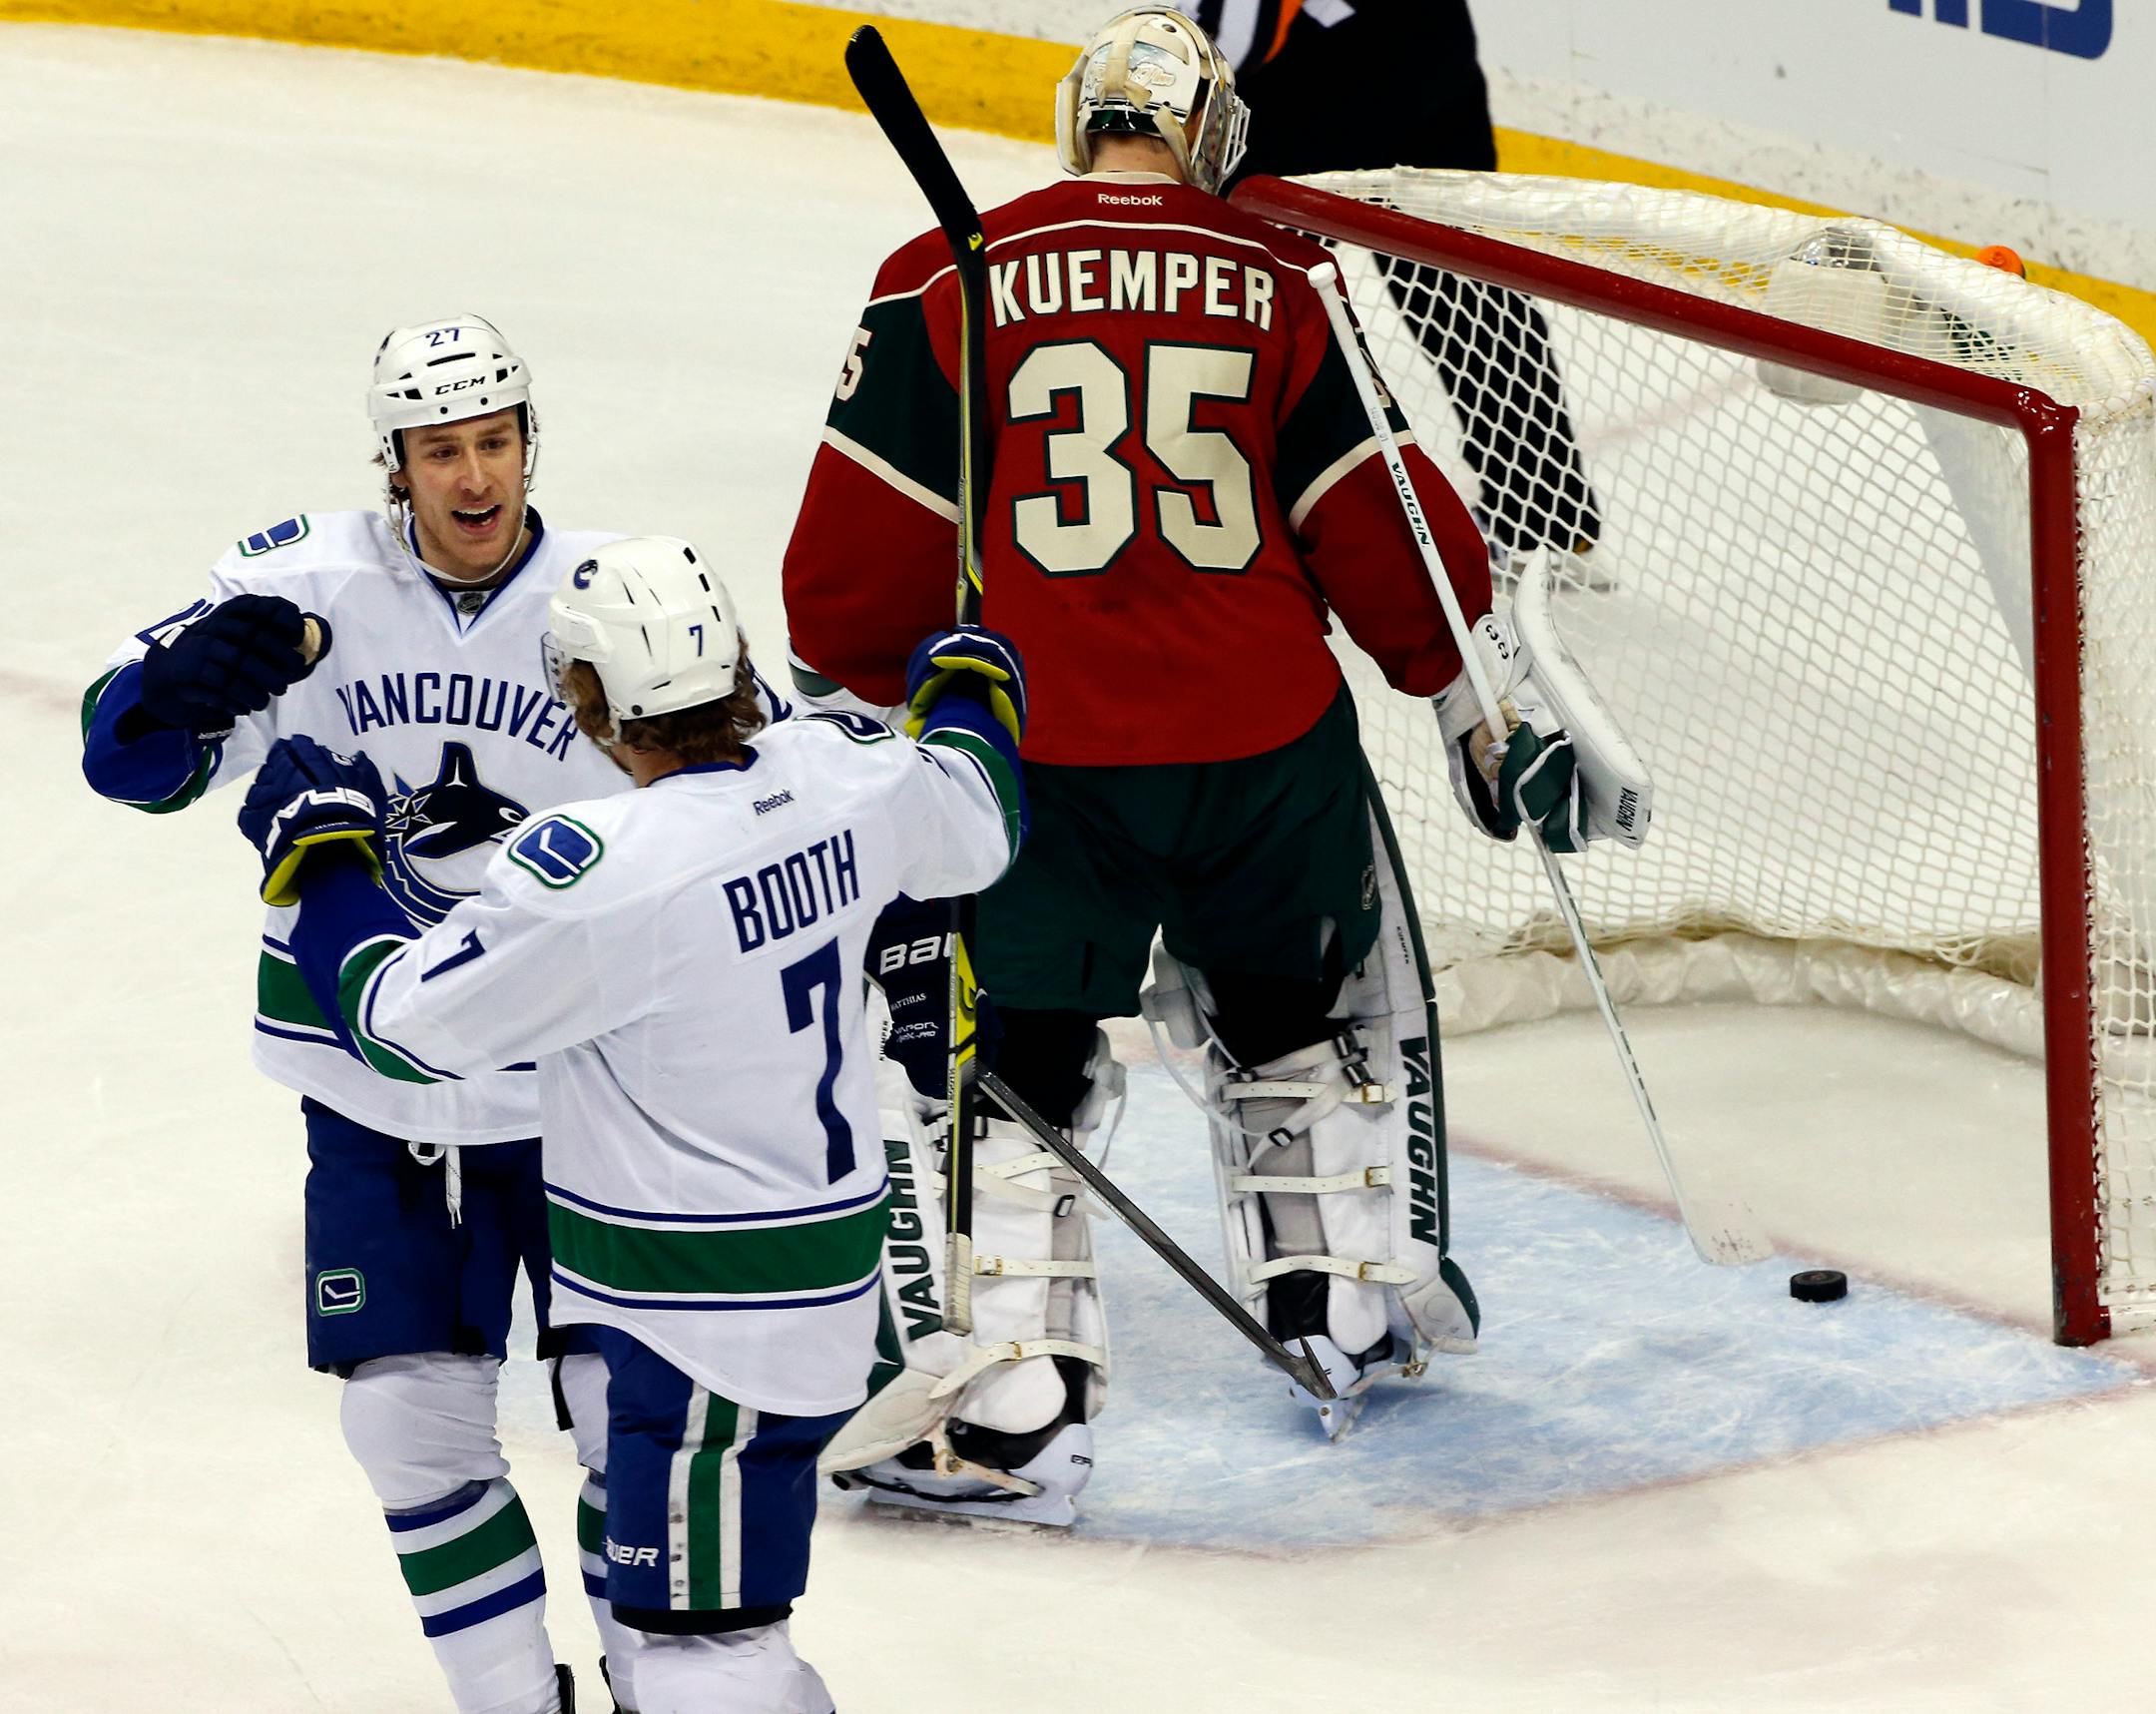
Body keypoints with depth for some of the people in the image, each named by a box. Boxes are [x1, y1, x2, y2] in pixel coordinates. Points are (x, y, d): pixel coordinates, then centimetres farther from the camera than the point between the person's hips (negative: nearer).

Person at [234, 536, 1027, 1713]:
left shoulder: (596, 875, -25)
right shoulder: (844, 776, -4)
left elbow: (407, 1026, -14)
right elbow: (974, 828, 20)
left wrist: (322, 858, 1)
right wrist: (968, 693, 40)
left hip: (710, 1317, -9)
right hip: (825, 1252, 9)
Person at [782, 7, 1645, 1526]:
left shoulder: (949, 286, 1)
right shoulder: (1283, 286, 5)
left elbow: (865, 559, 1)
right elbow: (1389, 529, 5)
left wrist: (843, 717, 17)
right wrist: (1498, 705, 16)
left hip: (1035, 749, -2)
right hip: (1267, 742, 2)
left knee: (999, 1054, 7)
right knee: (1305, 1003, 26)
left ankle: (1009, 1409, -3)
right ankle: (1354, 1301, 33)